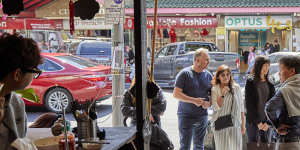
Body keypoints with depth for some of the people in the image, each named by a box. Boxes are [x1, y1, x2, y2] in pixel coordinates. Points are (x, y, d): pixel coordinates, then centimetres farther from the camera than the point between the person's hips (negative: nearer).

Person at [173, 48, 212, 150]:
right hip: (186, 116, -5)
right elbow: (176, 94, -12)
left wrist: (209, 103, -7)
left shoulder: (208, 75, 7)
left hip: (202, 116, 5)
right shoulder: (185, 74, -8)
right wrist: (193, 100, -20)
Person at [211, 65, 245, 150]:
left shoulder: (236, 87, 5)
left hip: (235, 124, 2)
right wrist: (222, 94, -20)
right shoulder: (215, 89, -3)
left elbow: (241, 107, 9)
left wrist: (243, 124, 8)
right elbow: (216, 108, -9)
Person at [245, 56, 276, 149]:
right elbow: (249, 103, -7)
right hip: (253, 121, -3)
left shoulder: (270, 82, 6)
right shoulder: (250, 81, -4)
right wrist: (258, 122, -11)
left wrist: (268, 122, -9)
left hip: (267, 121, 3)